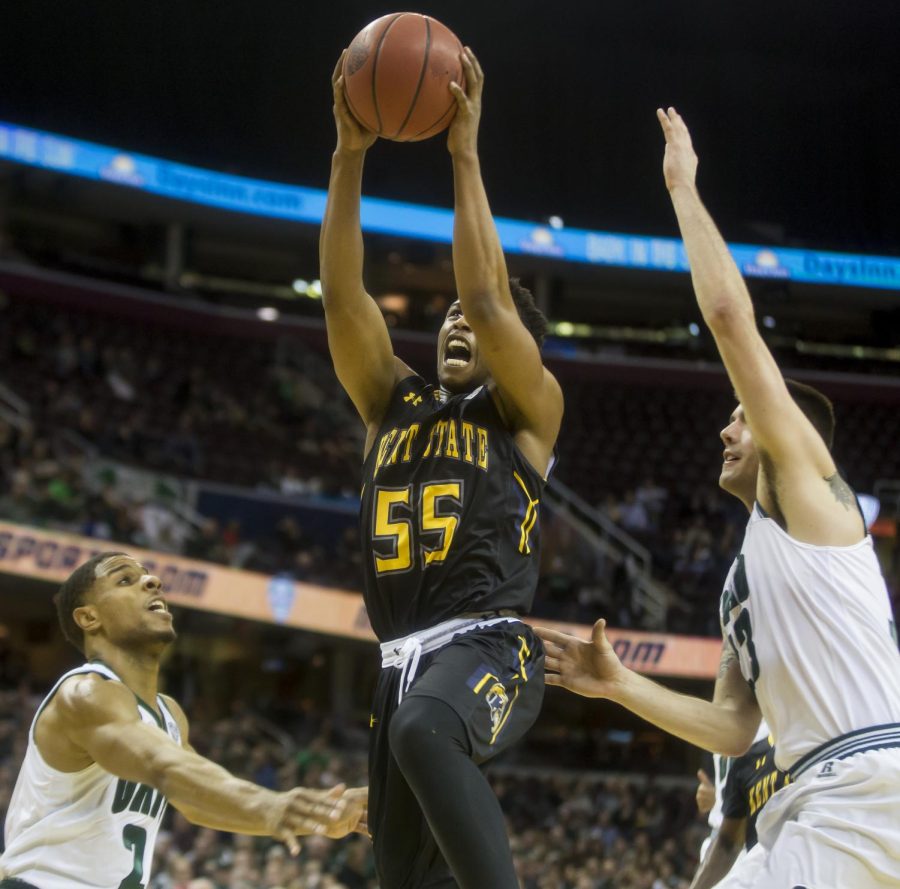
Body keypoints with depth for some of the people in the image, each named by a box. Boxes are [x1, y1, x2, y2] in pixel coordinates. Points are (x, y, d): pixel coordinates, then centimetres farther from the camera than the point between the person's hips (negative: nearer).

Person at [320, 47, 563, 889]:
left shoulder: (528, 409, 7)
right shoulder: (392, 402, 20)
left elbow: (488, 297, -10)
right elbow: (342, 295, 7)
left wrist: (464, 155, -7)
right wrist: (350, 155, -1)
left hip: (490, 647, -6)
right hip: (403, 660, 6)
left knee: (424, 730, -40)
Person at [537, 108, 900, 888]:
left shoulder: (808, 480, 4)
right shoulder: (750, 571, 28)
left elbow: (730, 314, -6)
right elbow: (734, 727, 22)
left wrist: (684, 188, 3)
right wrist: (620, 686, 16)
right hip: (820, 800, 10)